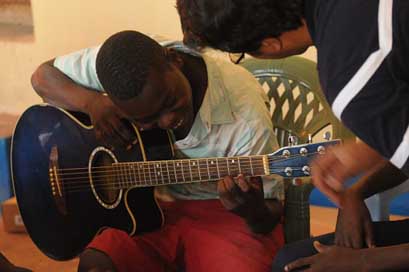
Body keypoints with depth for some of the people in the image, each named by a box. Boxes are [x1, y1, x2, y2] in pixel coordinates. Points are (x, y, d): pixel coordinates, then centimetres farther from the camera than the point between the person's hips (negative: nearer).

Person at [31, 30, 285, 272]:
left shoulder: (247, 119, -26)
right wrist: (93, 103, -22)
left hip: (219, 210, -2)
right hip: (150, 207, 2)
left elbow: (271, 215, -15)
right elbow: (44, 76, -1)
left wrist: (252, 210, -40)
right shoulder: (119, 60, -17)